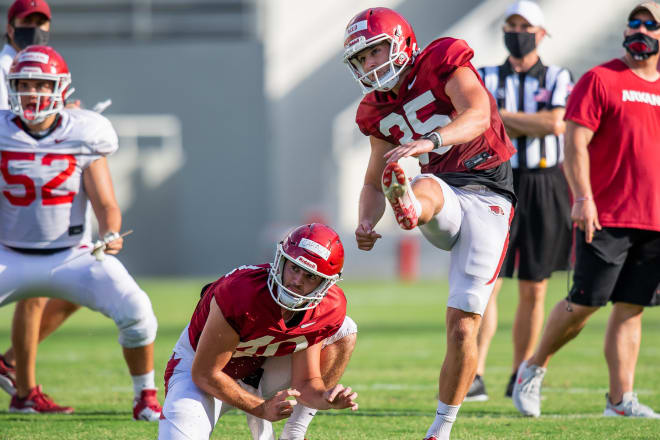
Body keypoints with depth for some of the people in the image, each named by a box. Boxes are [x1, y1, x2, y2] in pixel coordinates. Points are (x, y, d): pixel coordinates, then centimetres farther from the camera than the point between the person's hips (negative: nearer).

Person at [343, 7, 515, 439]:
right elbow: (373, 182, 21)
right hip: (443, 194, 4)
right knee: (426, 187, -37)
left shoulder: (443, 62, -5)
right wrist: (366, 223, -2)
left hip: (487, 196, -4)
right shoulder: (379, 111, 14)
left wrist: (430, 140, -42)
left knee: (463, 326, -7)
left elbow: (477, 115, -23)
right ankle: (407, 206, -75)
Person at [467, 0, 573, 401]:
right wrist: (534, 124, -13)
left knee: (534, 291, 5)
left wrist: (503, 117, -9)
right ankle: (474, 376, -19)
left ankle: (520, 378, 15)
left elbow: (556, 124, -13)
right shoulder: (485, 79, 7)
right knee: (487, 284, -12)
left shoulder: (559, 80, 6)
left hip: (545, 191, 1)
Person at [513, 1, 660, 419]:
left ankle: (621, 398, 5)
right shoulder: (601, 79, -3)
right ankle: (534, 368, 14)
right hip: (606, 217, -5)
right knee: (586, 302, -5)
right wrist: (583, 197, -20)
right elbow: (576, 142, -9)